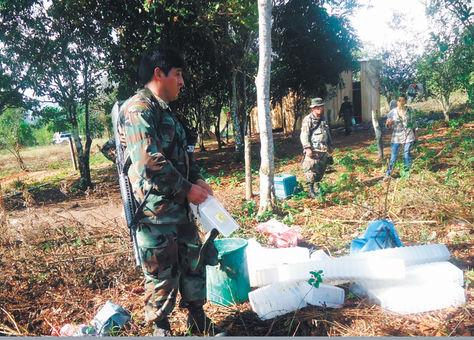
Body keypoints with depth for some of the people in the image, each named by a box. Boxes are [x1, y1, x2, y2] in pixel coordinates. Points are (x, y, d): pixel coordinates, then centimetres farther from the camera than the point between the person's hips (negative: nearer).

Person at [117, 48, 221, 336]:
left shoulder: (167, 111, 16)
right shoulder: (137, 109, -15)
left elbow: (184, 152, 22)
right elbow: (150, 162, -24)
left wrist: (198, 179, 5)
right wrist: (187, 188, -16)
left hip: (180, 207, 9)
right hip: (155, 211, -9)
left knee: (194, 261, 18)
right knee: (162, 273, 6)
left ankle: (198, 318, 36)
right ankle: (161, 328, 28)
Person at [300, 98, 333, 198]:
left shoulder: (323, 119, 16)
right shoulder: (308, 120, -9)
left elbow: (328, 133, 25)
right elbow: (304, 135, -14)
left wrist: (330, 145, 24)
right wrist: (307, 148, -22)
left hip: (324, 150, 8)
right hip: (313, 151, -8)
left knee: (321, 170, 13)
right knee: (311, 170, -9)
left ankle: (318, 185, 27)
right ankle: (310, 190, -3)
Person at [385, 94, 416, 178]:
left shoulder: (409, 110, -1)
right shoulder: (392, 112, -4)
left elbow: (412, 123, 10)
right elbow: (389, 126, 2)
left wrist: (414, 135, 12)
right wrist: (388, 124, -22)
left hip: (408, 136, 1)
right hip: (396, 136, 0)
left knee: (407, 155, 5)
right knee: (393, 156, -2)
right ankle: (388, 174, 5)